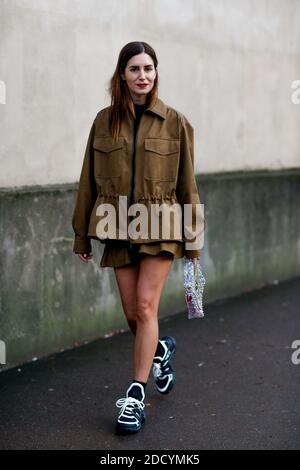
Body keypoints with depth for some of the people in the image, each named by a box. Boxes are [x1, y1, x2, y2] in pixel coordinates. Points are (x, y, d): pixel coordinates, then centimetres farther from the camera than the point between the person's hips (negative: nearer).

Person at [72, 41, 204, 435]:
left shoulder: (175, 122, -1)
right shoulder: (105, 121, 4)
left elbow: (187, 184, 2)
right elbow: (89, 181, 7)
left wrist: (193, 238, 3)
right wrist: (82, 236, 7)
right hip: (119, 229, 3)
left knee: (146, 306, -10)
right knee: (133, 314, 8)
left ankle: (136, 395, -1)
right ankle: (161, 349, 40)